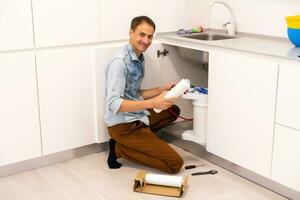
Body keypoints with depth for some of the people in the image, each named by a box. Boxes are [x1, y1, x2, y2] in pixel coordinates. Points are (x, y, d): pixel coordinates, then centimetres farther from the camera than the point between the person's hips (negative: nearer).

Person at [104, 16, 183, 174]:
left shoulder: (139, 58, 9)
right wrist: (152, 103, -32)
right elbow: (114, 104, -27)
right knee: (175, 163, -10)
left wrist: (161, 90, 4)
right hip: (123, 125, -9)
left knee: (173, 111, 28)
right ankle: (120, 148, -2)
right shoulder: (119, 62, -20)